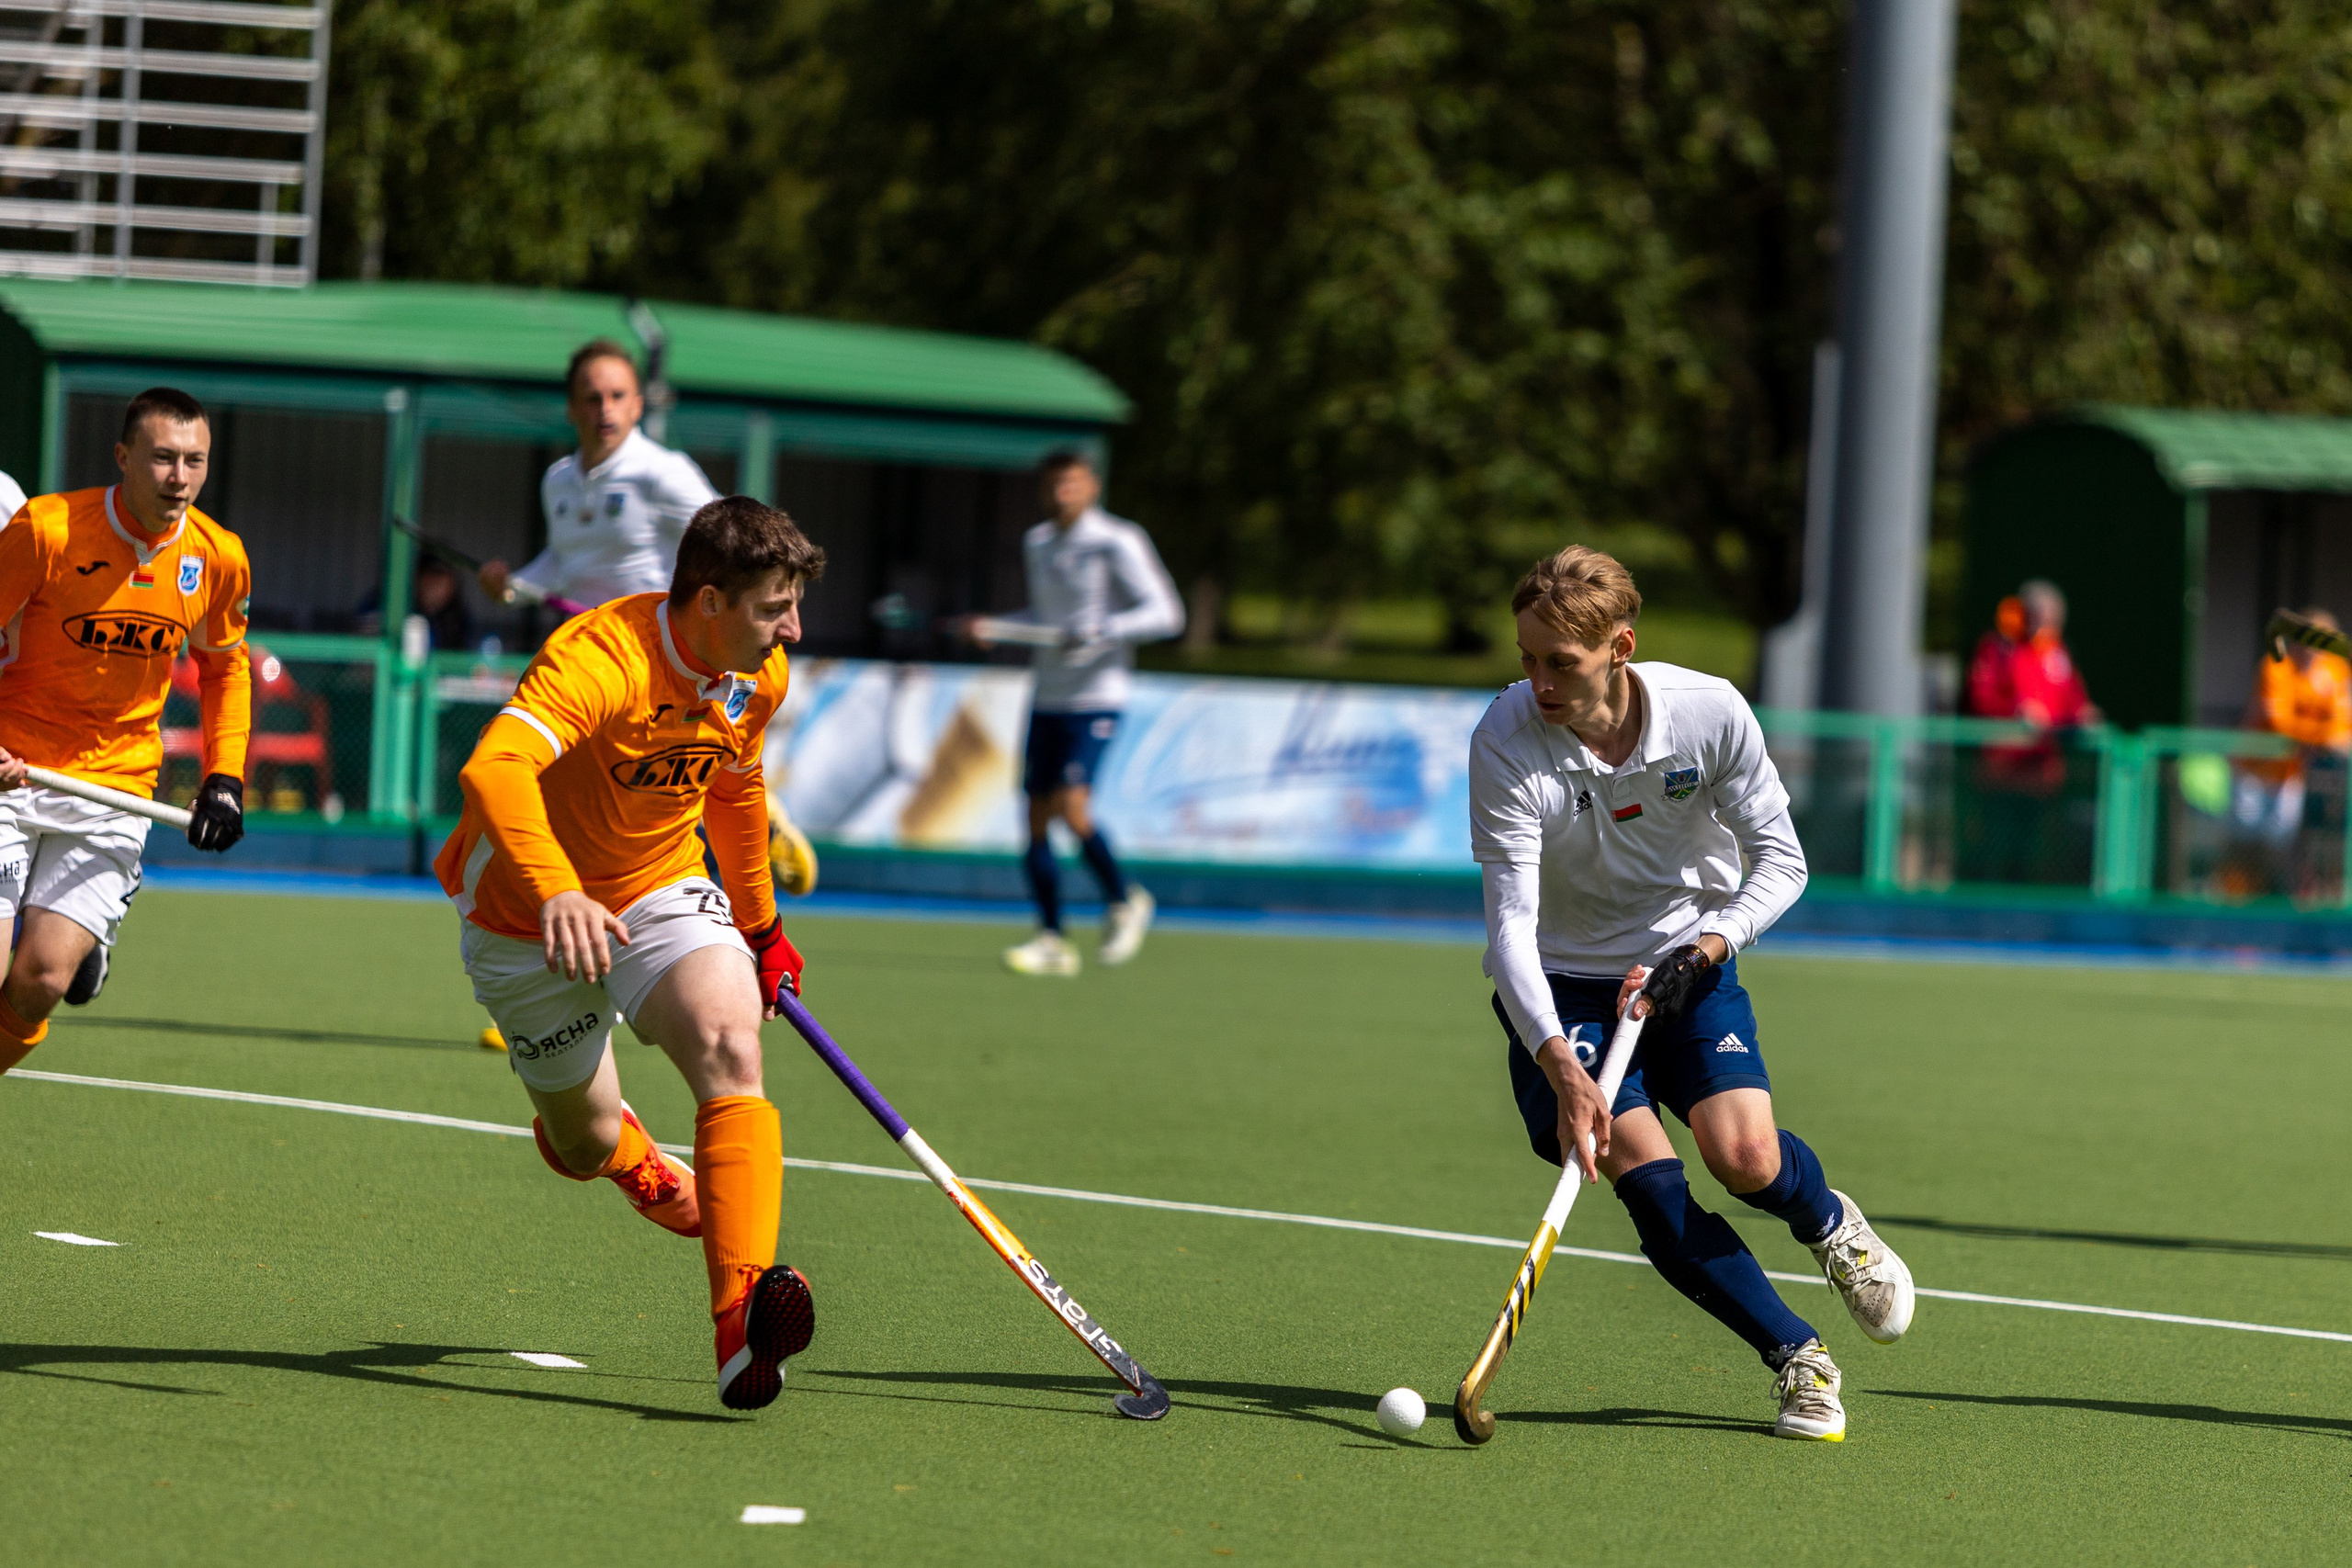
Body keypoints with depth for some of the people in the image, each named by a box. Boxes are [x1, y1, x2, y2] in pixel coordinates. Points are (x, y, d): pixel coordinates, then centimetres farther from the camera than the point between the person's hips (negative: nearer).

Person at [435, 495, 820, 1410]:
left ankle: (742, 1324, -40)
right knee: (583, 1144, 10)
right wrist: (555, 892, -66)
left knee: (730, 1045, -27)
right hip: (529, 915, -4)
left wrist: (760, 925, 25)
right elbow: (493, 769, -50)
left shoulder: (759, 678, -7)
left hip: (664, 891, 4)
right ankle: (625, 1151, 54)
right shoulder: (600, 660, -32)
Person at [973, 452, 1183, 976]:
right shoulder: (1036, 544, 13)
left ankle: (1124, 900, 5)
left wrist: (1100, 632, -23)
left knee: (1072, 805, -19)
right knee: (1037, 814, 2)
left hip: (1096, 696, -7)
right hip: (1046, 697, 7)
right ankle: (1051, 940, 8)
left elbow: (1164, 613, -12)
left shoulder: (1116, 543, -8)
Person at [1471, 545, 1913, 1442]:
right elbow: (1511, 924, -27)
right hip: (1559, 985, -1)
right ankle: (1798, 1360, -2)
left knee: (1744, 1157, -20)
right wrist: (1560, 1066, -40)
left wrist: (1703, 949, -24)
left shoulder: (1710, 713, -17)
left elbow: (1780, 862, -7)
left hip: (1686, 967, 1)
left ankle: (1831, 1224, 17)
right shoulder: (1505, 744, -22)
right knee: (1651, 1187, -19)